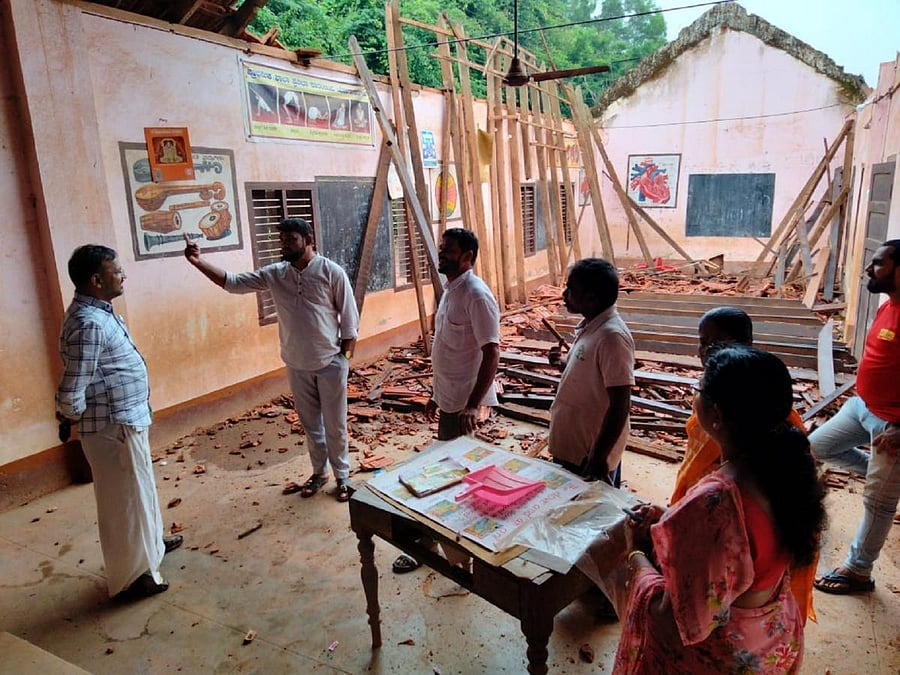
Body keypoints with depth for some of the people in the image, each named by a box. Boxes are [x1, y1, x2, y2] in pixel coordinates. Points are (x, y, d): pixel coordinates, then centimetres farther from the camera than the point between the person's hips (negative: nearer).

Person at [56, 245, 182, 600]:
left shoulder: (97, 311, 7)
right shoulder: (89, 324, -26)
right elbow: (71, 392, -25)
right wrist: (70, 418, -5)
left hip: (128, 418, 10)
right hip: (113, 426, -10)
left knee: (141, 487, 26)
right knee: (124, 497, 6)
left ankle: (150, 541, 47)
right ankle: (130, 576, 23)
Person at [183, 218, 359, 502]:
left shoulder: (332, 272, -13)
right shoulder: (274, 274, -1)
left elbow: (349, 318, -9)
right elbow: (232, 282, -1)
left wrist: (345, 356, -10)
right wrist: (199, 262, -14)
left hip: (330, 363, -4)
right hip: (297, 365, 4)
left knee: (334, 423, 7)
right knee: (310, 423, 17)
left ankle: (342, 476, 24)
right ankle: (319, 471, 35)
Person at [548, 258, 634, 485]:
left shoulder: (612, 336, -23)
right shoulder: (590, 326, 5)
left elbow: (620, 406, -24)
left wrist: (598, 458, -24)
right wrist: (564, 363, 2)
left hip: (591, 457, -9)